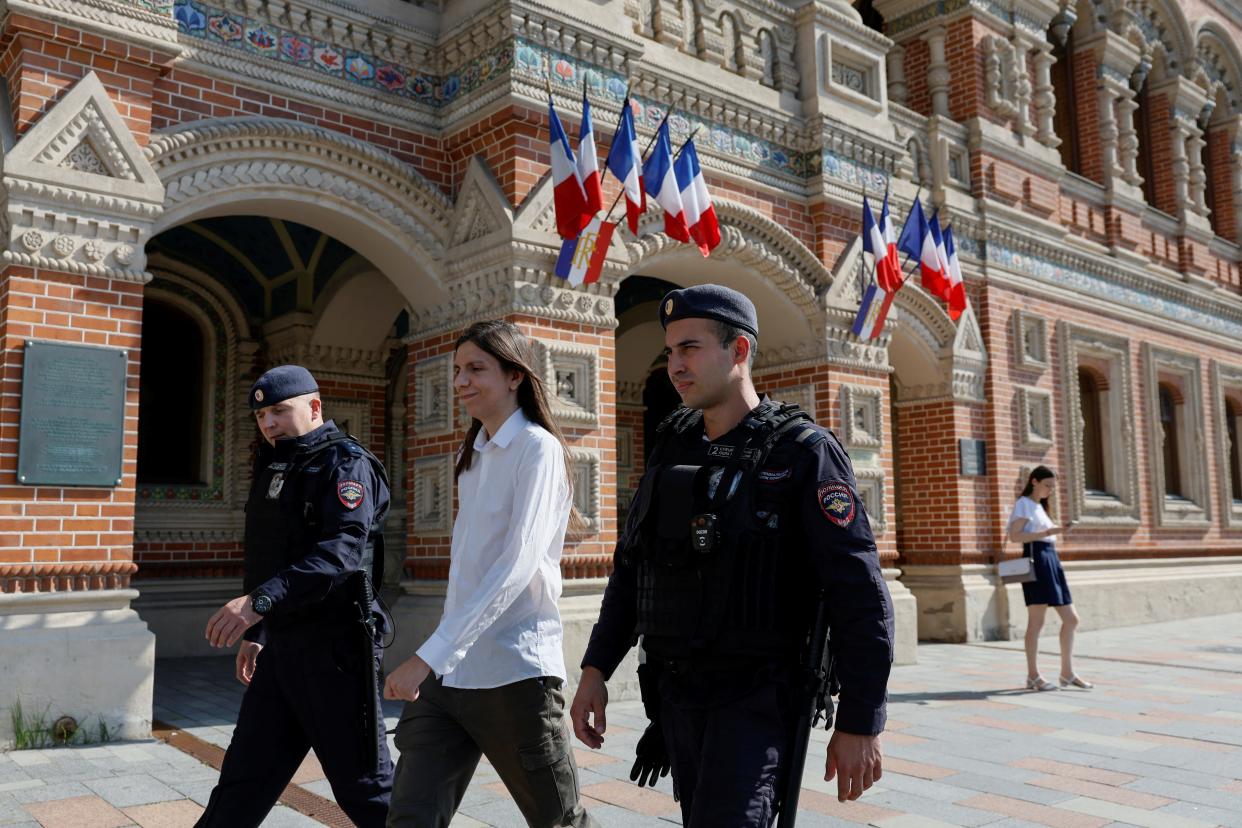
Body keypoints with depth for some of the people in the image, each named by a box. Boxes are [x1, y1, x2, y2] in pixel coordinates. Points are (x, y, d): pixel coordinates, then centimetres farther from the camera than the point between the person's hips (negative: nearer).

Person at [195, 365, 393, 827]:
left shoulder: (345, 464, -12)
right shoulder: (275, 468, 16)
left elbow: (341, 552, -28)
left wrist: (259, 601, -37)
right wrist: (256, 633, 23)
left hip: (334, 650, -8)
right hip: (282, 647, 8)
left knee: (365, 788, 2)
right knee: (243, 779, 14)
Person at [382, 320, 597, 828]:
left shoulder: (538, 448, -9)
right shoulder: (469, 456, 15)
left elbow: (519, 563, -21)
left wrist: (429, 655, -27)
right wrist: (435, 661, 9)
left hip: (515, 673, -6)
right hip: (446, 674, 6)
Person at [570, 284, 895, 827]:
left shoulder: (803, 452, -9)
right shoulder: (671, 448, 9)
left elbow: (860, 594, -12)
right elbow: (630, 567, 14)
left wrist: (860, 722, -14)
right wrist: (595, 670, 7)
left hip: (755, 697, -6)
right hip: (674, 695, 6)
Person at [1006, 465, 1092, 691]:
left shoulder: (1040, 506, 24)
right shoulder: (1024, 503, -3)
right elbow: (1014, 536, -15)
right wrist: (1047, 532, -19)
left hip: (1052, 561, 9)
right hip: (1036, 560, -9)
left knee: (1071, 619, 7)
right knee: (1036, 622, -6)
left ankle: (1067, 673, 14)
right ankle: (1033, 676, 0)